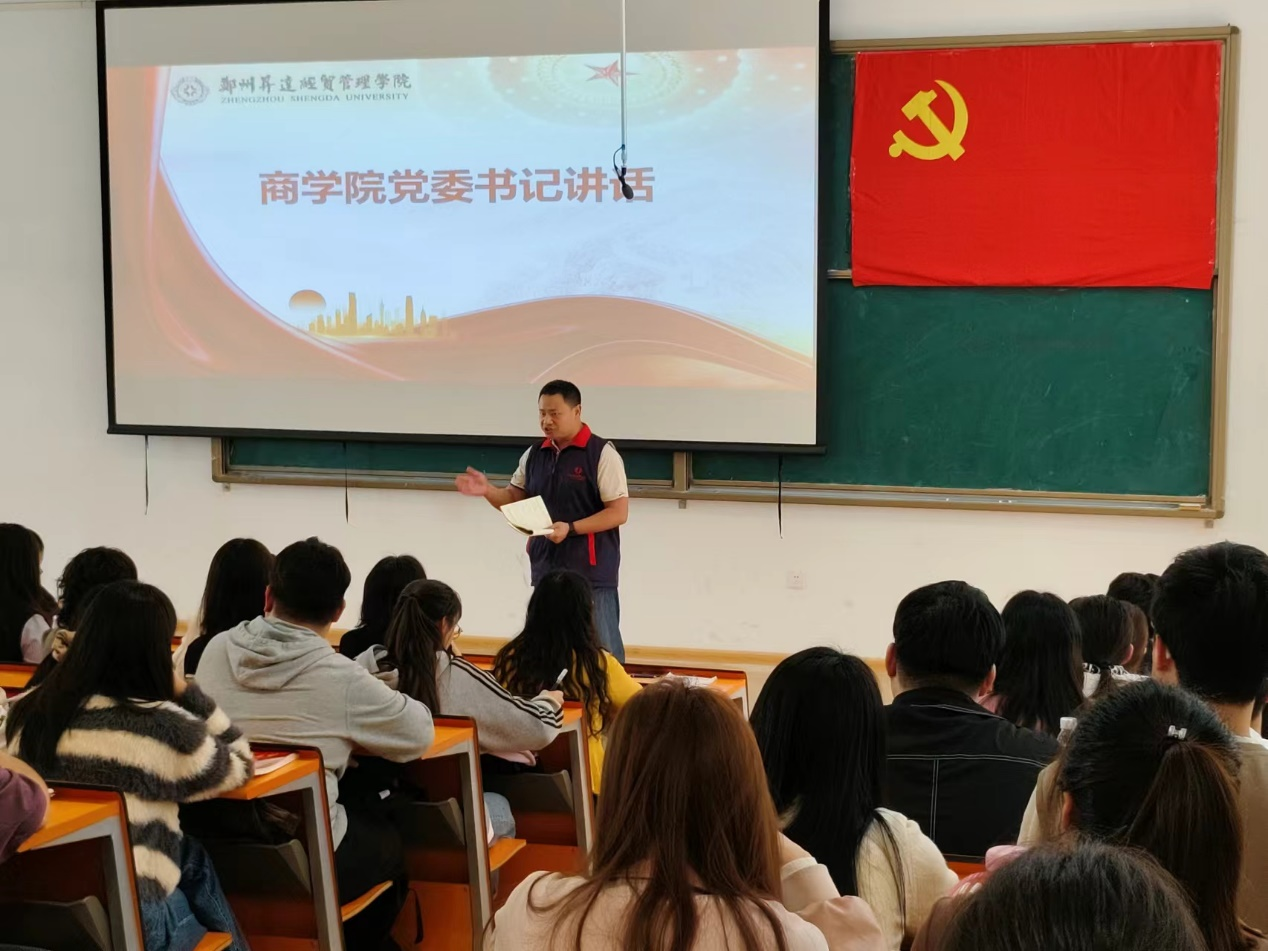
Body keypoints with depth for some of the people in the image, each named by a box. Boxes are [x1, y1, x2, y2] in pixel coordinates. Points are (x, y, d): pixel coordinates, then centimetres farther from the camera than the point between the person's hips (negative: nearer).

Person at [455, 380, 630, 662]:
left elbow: (618, 512, -13)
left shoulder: (602, 454, -9)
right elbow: (515, 499, 17)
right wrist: (487, 490, -3)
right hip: (546, 570, 6)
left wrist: (570, 529, -23)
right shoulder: (533, 455, 10)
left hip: (592, 573, -6)